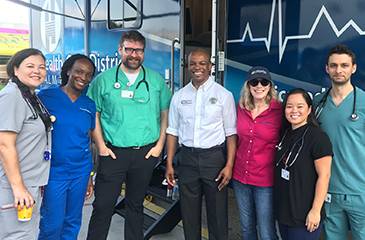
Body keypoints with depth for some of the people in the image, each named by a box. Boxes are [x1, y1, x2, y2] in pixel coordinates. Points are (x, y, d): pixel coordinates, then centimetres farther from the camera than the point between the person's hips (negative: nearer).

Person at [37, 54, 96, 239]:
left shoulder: (89, 105, 7)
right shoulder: (45, 97, -5)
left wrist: (89, 176, 12)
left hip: (81, 173, 4)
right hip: (53, 173, -4)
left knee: (73, 222, 14)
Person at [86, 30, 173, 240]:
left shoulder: (156, 81, 5)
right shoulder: (103, 80, 2)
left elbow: (166, 114, 9)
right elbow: (94, 115, 4)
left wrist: (159, 144, 1)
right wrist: (101, 145, -4)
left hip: (146, 153, 2)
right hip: (113, 152, -1)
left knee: (136, 205, 15)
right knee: (103, 206, 1)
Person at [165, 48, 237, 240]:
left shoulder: (223, 95, -1)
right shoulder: (179, 96, 8)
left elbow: (231, 133, -3)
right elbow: (172, 132, 10)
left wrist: (229, 165, -11)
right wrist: (169, 164, 4)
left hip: (214, 156, -2)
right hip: (187, 157, 3)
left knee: (217, 213, 4)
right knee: (189, 212, 12)